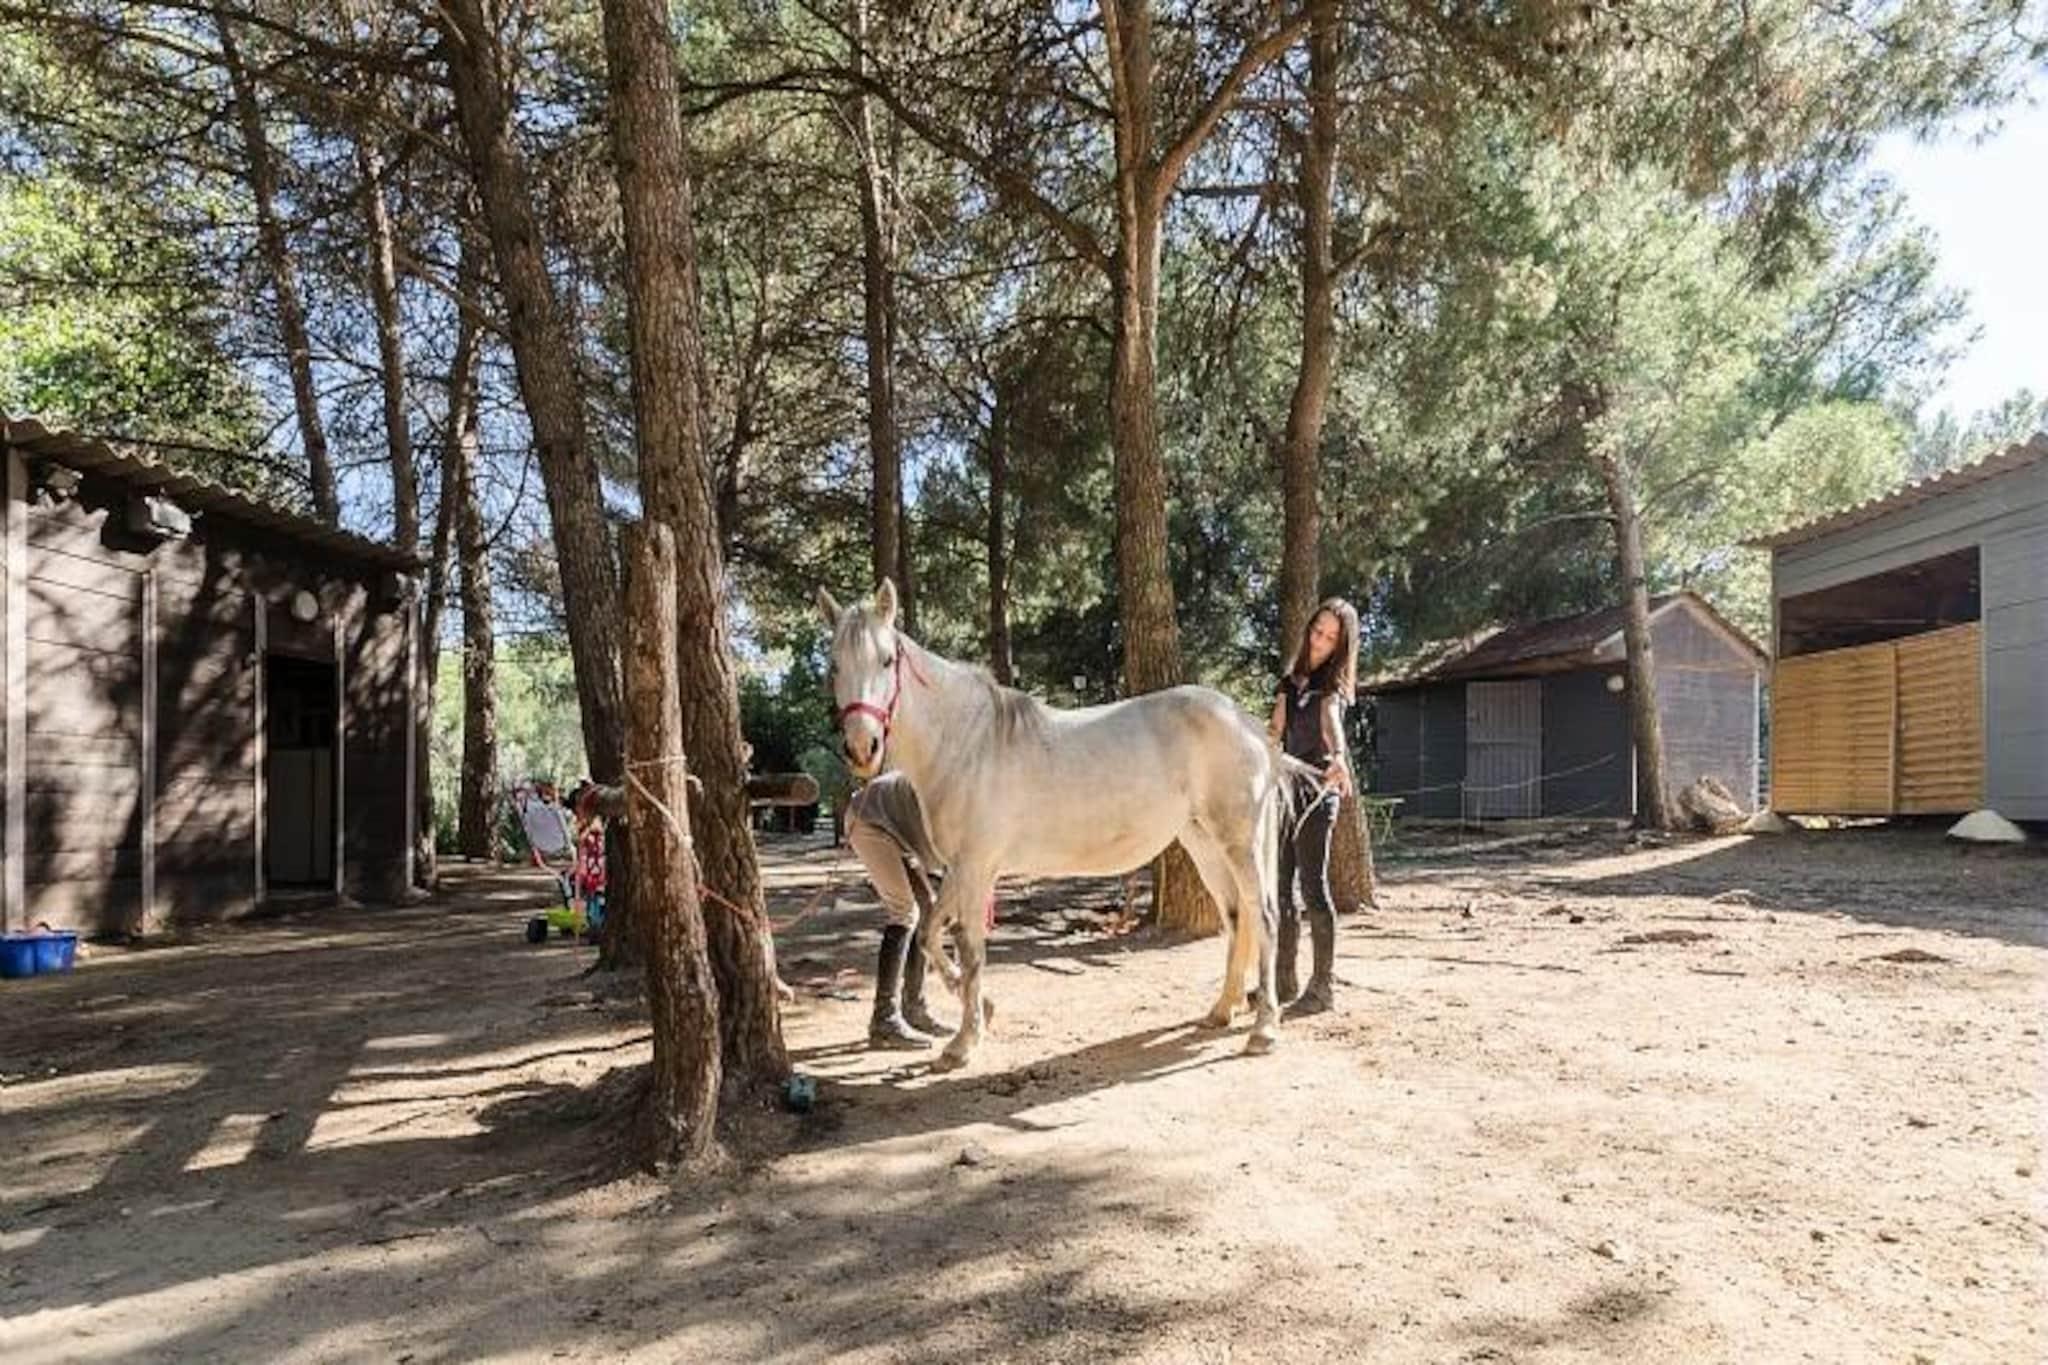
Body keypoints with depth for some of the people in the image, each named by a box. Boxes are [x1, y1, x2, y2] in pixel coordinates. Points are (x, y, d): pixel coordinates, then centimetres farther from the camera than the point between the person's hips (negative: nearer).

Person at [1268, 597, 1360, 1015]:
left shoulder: (1332, 683, -6)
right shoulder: (1293, 679, 15)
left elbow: (1330, 718, -29)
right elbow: (1276, 731, 12)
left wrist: (1338, 757, -46)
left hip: (1316, 789, -7)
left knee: (1313, 886, -7)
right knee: (1280, 885, 11)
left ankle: (1321, 987, 0)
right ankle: (1284, 979, 21)